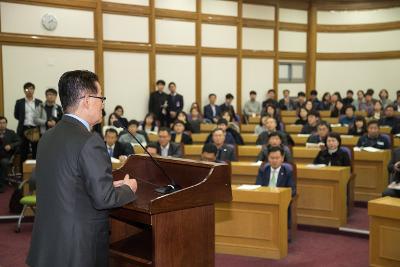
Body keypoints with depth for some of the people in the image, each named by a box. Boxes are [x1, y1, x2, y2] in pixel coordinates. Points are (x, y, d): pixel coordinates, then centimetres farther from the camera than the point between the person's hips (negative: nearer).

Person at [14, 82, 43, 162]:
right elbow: (16, 115, 13)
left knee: (36, 152, 3)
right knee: (23, 152, 4)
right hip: (24, 129, 0)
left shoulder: (39, 102, 6)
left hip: (35, 129, 0)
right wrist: (23, 120, 7)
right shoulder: (19, 102, 6)